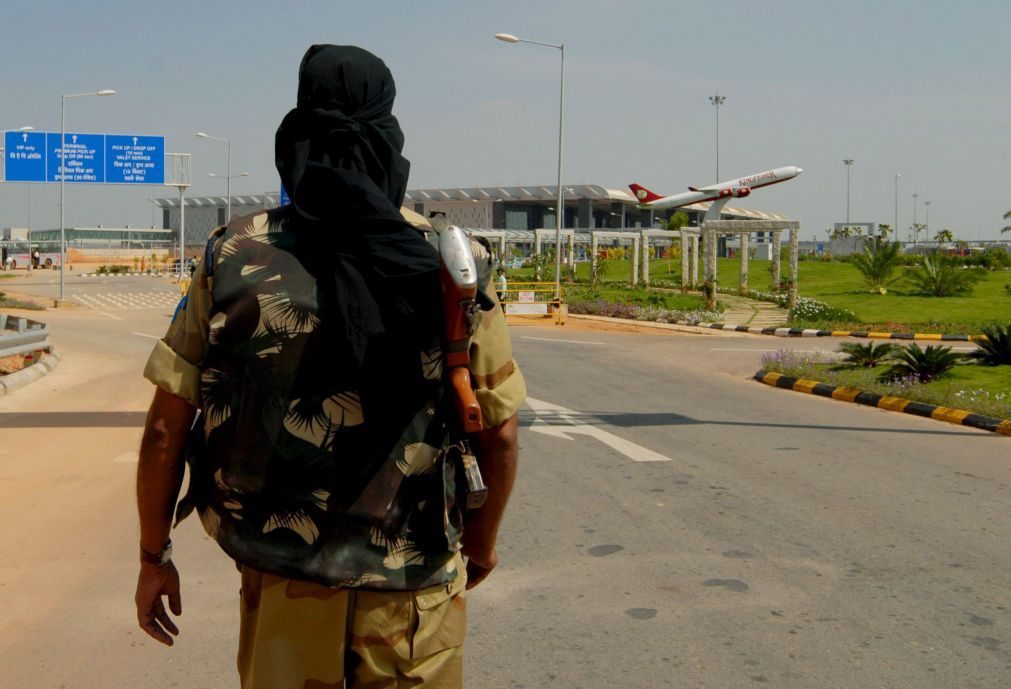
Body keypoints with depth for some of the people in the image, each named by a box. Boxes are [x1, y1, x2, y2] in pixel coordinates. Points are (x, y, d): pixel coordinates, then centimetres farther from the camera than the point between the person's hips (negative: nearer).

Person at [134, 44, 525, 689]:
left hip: (280, 588, 1)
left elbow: (166, 428, -3)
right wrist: (483, 538, 16)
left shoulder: (233, 260, -5)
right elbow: (499, 430, -1)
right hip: (414, 592, 0)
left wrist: (155, 556, 11)